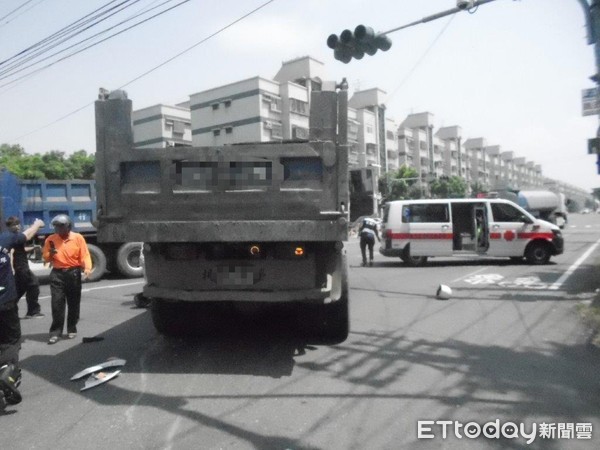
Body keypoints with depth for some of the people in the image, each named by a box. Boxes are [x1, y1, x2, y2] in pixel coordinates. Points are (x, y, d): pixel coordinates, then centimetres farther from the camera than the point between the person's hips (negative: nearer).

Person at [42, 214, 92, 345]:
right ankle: (55, 332, 2)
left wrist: (87, 268, -24)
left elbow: (85, 255, -7)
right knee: (57, 303, -4)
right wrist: (50, 253, -13)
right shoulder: (50, 239, 4)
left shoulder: (78, 238, -2)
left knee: (74, 303, 7)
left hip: (73, 273, -1)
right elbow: (45, 258, 10)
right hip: (57, 274, 1)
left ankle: (72, 329, 20)